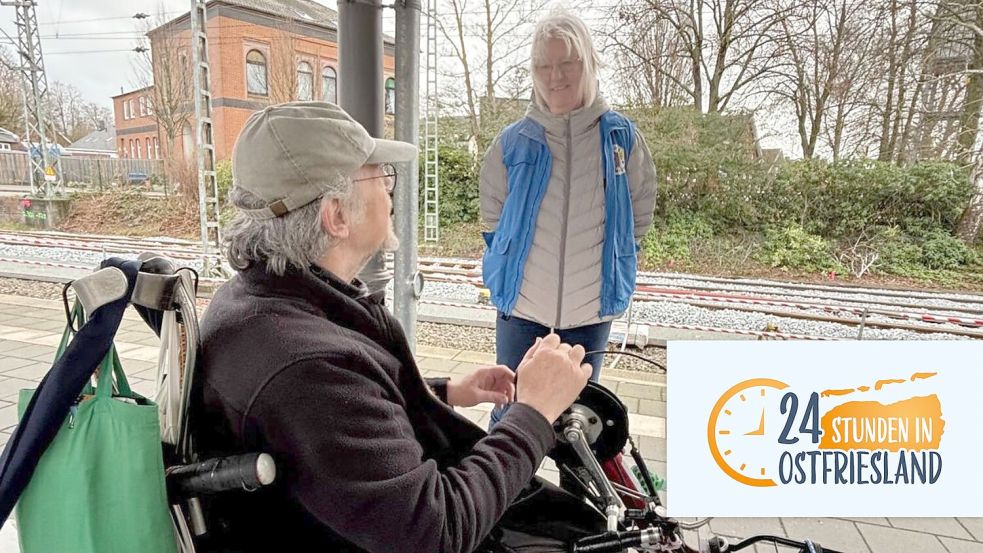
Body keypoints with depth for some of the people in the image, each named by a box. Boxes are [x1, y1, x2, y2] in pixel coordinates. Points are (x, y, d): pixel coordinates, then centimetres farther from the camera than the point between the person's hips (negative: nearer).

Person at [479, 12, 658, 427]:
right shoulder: (513, 142, -3)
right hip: (522, 307, 0)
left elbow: (640, 216, 10)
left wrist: (607, 263, 12)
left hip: (592, 310, 1)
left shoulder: (621, 136, -3)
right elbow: (491, 216, 12)